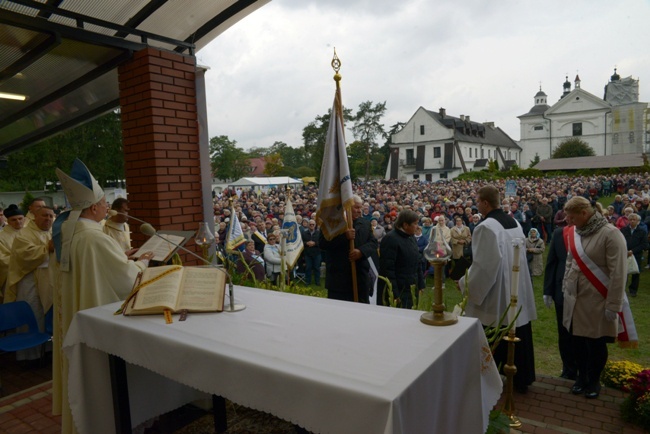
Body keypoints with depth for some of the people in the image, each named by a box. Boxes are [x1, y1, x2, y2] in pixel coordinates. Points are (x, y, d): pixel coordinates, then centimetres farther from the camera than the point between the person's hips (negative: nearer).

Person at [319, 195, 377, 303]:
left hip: (361, 277, 4)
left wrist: (361, 251, -14)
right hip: (338, 278, -4)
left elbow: (373, 242, 6)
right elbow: (322, 244, -12)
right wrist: (344, 236, -20)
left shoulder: (365, 224, 13)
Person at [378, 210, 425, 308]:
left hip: (412, 290, 8)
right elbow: (387, 269, -20)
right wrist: (394, 295, -22)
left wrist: (421, 285, 13)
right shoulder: (390, 239, -15)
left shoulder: (411, 237, 12)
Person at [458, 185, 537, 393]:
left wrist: (465, 283, -10)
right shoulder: (514, 223, 7)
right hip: (517, 291, 8)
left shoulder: (486, 227, -21)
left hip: (496, 294, -8)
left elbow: (483, 265, -23)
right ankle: (522, 379, 31)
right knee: (518, 336, 18)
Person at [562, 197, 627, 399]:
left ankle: (594, 380, 30)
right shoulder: (574, 232, 4)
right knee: (578, 340, 13)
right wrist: (565, 287, 13)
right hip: (575, 299, 5)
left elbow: (618, 273, -15)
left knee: (596, 343, 9)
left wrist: (613, 305, -15)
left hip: (597, 301, -5)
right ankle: (582, 377, 33)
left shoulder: (610, 234, -14)